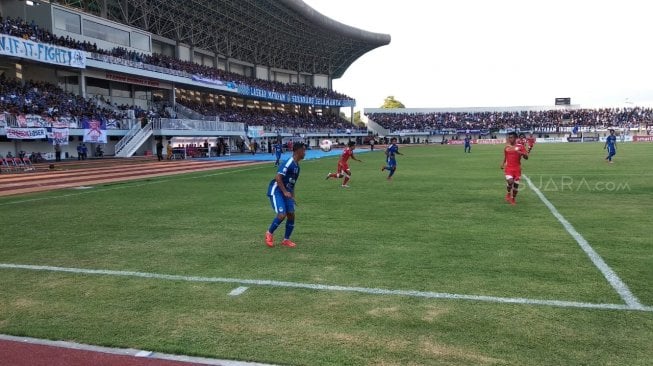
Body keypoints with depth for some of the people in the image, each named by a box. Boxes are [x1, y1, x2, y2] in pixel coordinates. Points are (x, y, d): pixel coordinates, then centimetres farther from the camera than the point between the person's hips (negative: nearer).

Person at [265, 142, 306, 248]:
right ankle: (269, 233, 6)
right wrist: (285, 192, -24)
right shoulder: (288, 163, -17)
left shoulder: (297, 166, 11)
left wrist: (292, 197, 18)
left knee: (291, 214, 2)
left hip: (286, 192, 9)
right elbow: (278, 177, -23)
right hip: (276, 191, -9)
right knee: (282, 215, -18)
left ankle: (286, 240, 14)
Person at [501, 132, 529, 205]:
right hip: (508, 168, 0)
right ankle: (509, 193, 8)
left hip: (517, 168, 0)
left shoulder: (520, 146, -2)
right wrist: (503, 164, 7)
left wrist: (521, 153, -25)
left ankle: (513, 199, 21)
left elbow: (526, 157, -6)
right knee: (510, 181, -21)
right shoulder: (506, 147, 7)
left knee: (516, 184, 2)